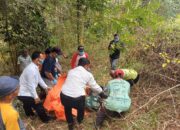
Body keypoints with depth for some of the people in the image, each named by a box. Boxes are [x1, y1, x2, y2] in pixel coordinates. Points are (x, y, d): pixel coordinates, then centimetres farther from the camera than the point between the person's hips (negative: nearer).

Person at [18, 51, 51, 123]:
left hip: (24, 92, 10)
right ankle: (45, 118, 23)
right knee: (38, 105, 1)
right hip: (24, 94, -10)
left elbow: (39, 79, 11)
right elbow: (31, 85, -28)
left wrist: (45, 87, 11)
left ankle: (29, 114, 62)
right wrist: (36, 97, -21)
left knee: (28, 103, 34)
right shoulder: (31, 69, -32)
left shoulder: (35, 67, -1)